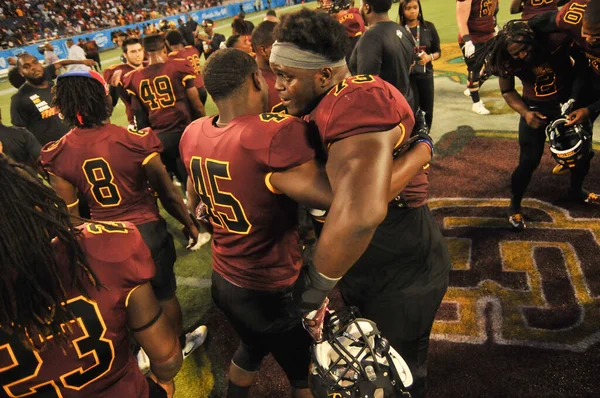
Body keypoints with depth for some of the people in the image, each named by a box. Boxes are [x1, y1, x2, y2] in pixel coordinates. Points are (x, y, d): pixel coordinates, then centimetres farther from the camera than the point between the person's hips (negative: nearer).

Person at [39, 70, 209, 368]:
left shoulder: (56, 155, -11)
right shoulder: (135, 140, -21)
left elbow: (69, 212, -2)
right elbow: (167, 192, -11)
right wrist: (188, 223, 5)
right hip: (147, 230, -3)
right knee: (164, 293, 21)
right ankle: (180, 344, 45)